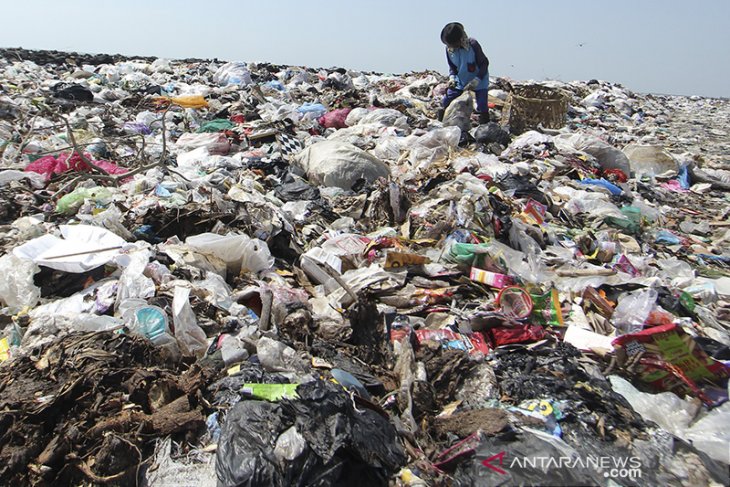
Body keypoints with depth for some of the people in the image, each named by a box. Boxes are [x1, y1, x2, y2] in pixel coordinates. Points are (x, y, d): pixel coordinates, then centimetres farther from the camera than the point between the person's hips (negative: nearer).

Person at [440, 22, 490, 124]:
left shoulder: (472, 44, -24)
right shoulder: (449, 49, -10)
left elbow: (484, 63, -18)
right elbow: (452, 67, 4)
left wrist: (476, 80, -28)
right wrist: (452, 77, -17)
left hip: (479, 82, -5)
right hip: (460, 82, 5)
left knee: (482, 107, -14)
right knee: (445, 102, -1)